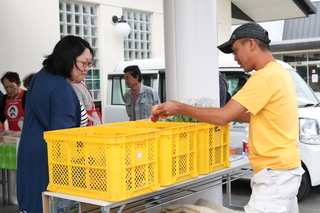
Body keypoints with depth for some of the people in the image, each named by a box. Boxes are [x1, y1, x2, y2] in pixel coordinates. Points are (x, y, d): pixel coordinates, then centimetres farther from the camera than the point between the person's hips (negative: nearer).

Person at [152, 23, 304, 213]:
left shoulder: (265, 76, -19)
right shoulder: (279, 72, 13)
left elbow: (222, 117, -19)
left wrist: (180, 108, -11)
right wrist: (231, 115, 15)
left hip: (275, 172, -10)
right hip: (284, 168, 10)